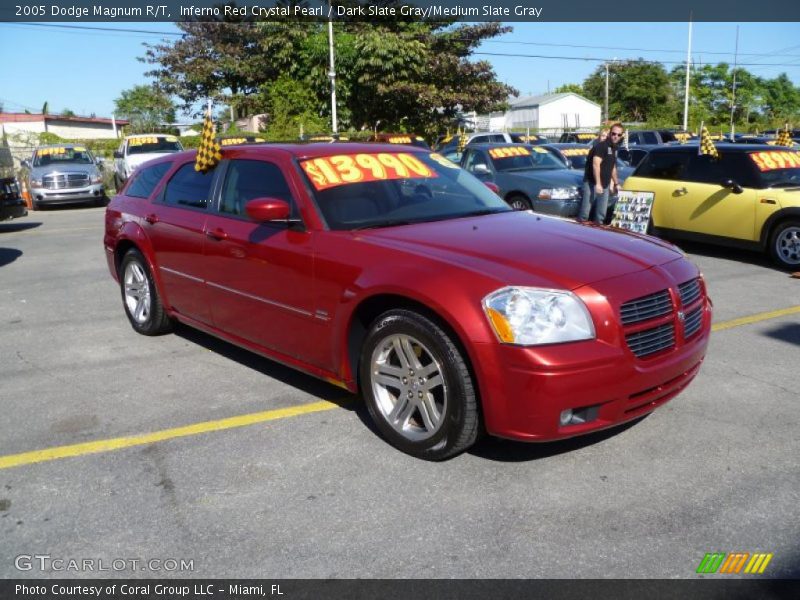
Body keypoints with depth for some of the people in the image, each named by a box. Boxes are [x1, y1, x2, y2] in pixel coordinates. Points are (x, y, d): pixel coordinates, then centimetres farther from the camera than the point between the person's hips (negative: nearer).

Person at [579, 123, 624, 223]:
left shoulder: (614, 148, 15)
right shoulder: (601, 146, -11)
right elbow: (596, 164, -21)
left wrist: (616, 183, 30)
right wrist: (598, 183, -27)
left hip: (605, 186, 9)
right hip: (592, 183, -9)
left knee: (601, 214, 10)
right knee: (585, 212, -10)